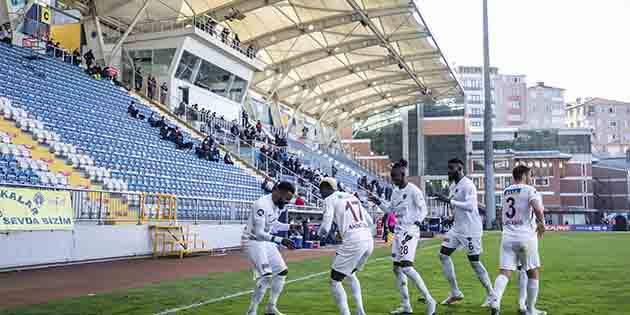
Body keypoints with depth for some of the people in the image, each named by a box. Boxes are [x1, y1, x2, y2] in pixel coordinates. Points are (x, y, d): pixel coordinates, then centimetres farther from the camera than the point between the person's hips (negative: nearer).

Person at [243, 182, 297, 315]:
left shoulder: (278, 205, 1)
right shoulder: (262, 205, -27)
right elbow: (259, 233, -31)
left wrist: (290, 227, 5)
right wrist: (280, 240, -38)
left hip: (266, 242, 10)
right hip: (253, 241, -10)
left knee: (281, 271, 12)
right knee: (266, 275, -21)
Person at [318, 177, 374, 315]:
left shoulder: (330, 200, 3)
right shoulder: (352, 197, 23)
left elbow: (325, 228, -6)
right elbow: (369, 221, 24)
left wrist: (321, 233, 17)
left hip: (353, 242, -8)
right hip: (369, 240, 8)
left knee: (335, 281, 5)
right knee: (350, 274, 29)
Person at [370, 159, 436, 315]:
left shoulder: (413, 190, -11)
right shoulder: (396, 192, 13)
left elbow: (423, 210, -12)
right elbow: (391, 209, 26)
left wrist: (415, 224, -24)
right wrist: (378, 202, 15)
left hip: (410, 232, -9)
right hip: (398, 231, 9)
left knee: (406, 267, -19)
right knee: (397, 268, 8)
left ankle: (429, 300, -9)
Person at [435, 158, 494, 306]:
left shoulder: (468, 185, -17)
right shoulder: (453, 186, 11)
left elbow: (470, 206, -28)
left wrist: (449, 201, -29)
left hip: (470, 230, -9)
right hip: (457, 228, 9)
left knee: (475, 262, -3)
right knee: (443, 255, 4)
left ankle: (491, 295, 12)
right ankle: (455, 293, 12)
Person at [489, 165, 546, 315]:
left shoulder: (506, 192, 16)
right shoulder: (529, 190, -4)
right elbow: (538, 209, -21)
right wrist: (542, 223, -4)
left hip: (508, 236, 5)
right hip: (526, 236, -4)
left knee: (505, 272, -2)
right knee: (532, 273, 11)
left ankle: (495, 300, -26)